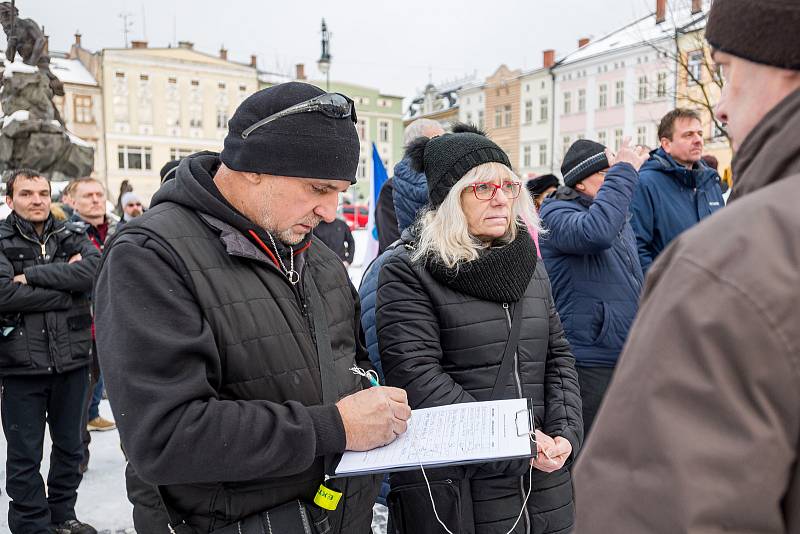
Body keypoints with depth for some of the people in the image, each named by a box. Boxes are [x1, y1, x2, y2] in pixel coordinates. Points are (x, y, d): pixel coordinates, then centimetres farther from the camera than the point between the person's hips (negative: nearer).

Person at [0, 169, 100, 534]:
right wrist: (65, 289, -15)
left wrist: (32, 275, -16)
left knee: (70, 445, 17)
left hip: (72, 359, 3)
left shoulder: (72, 237, 6)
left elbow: (93, 270, -14)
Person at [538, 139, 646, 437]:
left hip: (629, 358, 9)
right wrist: (624, 171, -25)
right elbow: (595, 231, -35)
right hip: (589, 364, -9)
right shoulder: (556, 214, -11)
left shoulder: (619, 221, 17)